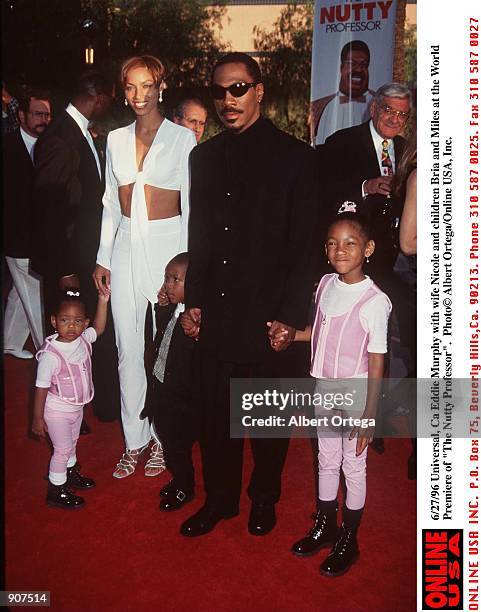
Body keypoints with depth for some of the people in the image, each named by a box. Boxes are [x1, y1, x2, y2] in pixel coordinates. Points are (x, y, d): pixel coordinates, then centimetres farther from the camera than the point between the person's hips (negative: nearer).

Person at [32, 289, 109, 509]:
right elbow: (41, 388, -23)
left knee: (72, 442, 27)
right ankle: (56, 492, 31)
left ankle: (70, 473, 53)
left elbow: (98, 328, 7)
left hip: (76, 407, 6)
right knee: (62, 449, 10)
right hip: (57, 412, -6)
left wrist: (103, 301, -4)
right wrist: (38, 418, -16)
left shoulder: (83, 339, -14)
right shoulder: (50, 355, -32)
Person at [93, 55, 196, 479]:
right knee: (129, 348, 8)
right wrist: (103, 258, 9)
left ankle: (162, 439, 21)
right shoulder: (116, 139, 11)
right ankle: (135, 440, 23)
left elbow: (190, 206, -3)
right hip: (126, 248, 4)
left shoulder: (182, 138, -2)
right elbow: (111, 203, 13)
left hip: (167, 246, -4)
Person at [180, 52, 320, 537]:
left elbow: (304, 244, -6)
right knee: (214, 415, 13)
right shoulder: (204, 156, 11)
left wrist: (290, 316, -11)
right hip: (214, 316, 4)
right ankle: (219, 498, 34)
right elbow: (198, 236, 14)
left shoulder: (294, 156, -4)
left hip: (267, 317, -4)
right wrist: (193, 301, 8)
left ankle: (264, 499, 36)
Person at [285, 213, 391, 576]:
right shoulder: (326, 285, -2)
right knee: (327, 461, 20)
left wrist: (368, 418, -15)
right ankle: (325, 526, 41)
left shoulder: (374, 301, -21)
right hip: (325, 393, 6)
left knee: (353, 467, 11)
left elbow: (376, 365, -17)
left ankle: (349, 541, 31)